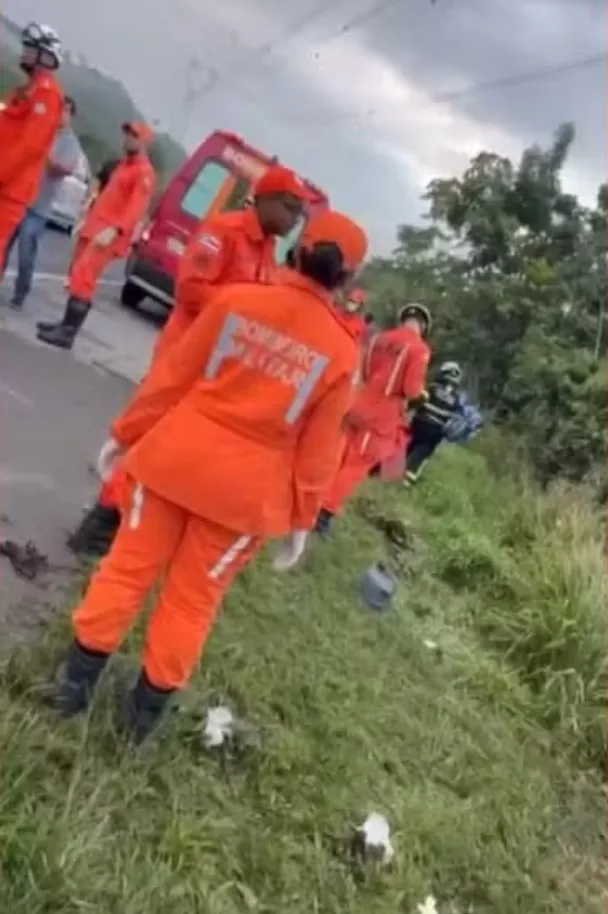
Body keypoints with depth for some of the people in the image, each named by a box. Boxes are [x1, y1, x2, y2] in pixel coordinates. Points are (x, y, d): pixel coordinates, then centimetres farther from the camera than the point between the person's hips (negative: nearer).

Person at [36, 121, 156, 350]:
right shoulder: (123, 164, 21)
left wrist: (114, 230, -36)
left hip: (108, 235, -10)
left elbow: (137, 207, -24)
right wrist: (87, 219, 24)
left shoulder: (144, 173, -11)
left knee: (83, 277, -18)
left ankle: (68, 333, -18)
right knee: (77, 275, 14)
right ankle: (66, 323, 24)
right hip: (93, 228, 10)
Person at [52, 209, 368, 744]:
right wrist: (302, 518, 6)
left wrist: (127, 433, 9)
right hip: (247, 489, -1)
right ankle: (149, 705, 25)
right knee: (193, 598, 14)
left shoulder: (236, 298, -6)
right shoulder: (342, 352, -8)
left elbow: (172, 375, -1)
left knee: (128, 566, 15)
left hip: (177, 457, 1)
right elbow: (319, 449, -4)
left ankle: (77, 679, 25)